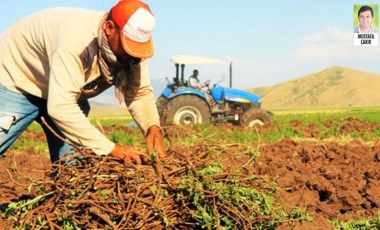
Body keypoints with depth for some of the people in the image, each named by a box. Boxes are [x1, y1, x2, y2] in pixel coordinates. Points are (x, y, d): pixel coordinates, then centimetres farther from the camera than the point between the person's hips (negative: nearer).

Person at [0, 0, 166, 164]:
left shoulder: (132, 43, -19)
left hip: (64, 94, 6)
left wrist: (153, 127, -33)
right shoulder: (76, 39, -40)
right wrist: (110, 148, -45)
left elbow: (140, 92, -13)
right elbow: (60, 107, -44)